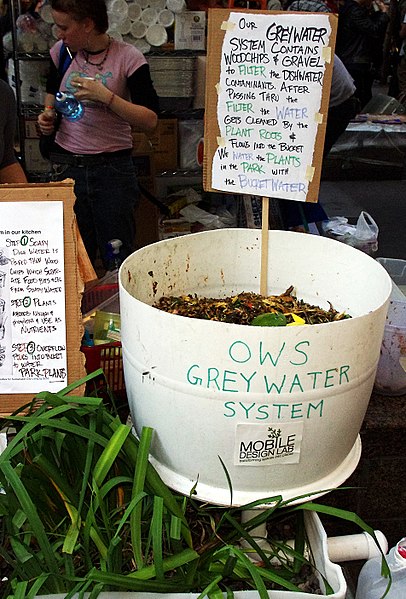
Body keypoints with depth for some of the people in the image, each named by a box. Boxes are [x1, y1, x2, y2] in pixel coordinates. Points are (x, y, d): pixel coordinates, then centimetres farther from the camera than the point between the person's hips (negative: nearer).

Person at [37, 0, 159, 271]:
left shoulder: (127, 57, -8)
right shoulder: (62, 51, 5)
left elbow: (150, 120, -12)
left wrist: (105, 96, -21)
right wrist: (48, 115, 3)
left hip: (113, 168, -3)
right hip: (66, 165, 4)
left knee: (118, 258, 5)